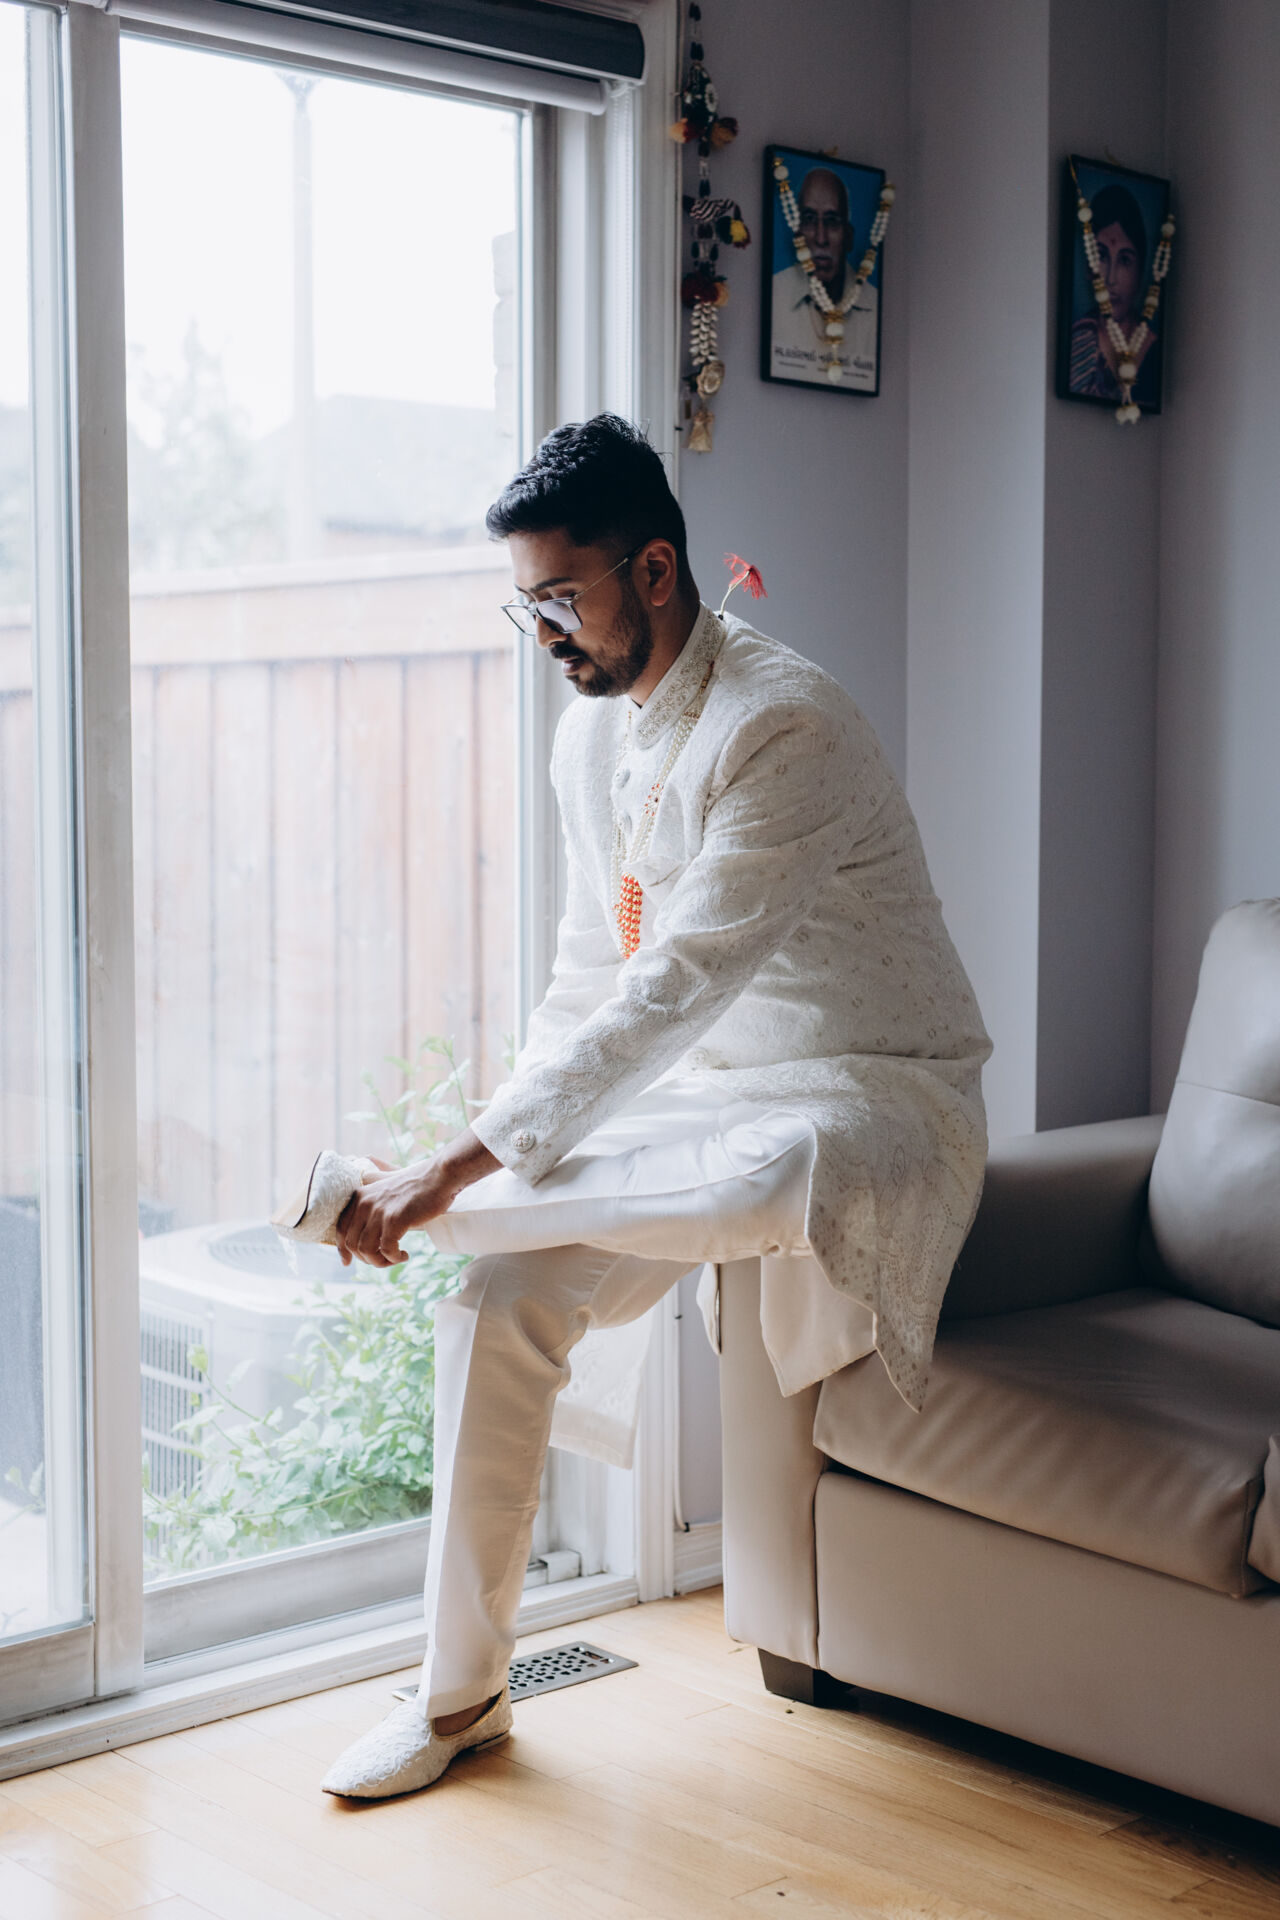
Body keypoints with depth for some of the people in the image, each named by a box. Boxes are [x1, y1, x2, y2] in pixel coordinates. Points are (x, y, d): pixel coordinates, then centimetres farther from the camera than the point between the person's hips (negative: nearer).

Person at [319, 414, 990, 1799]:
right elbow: (587, 982, 13)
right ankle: (458, 1694, 0)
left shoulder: (783, 726, -22)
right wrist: (499, 1154, 1)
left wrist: (466, 1164, -32)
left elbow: (677, 990, -30)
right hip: (699, 1094, 7)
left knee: (786, 1181, -42)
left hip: (873, 1097, -7)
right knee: (499, 1294, -12)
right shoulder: (588, 737, 6)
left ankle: (435, 1212, -20)